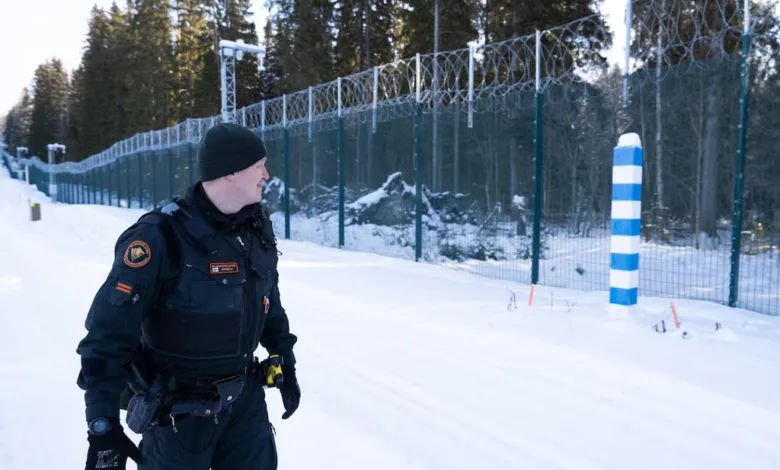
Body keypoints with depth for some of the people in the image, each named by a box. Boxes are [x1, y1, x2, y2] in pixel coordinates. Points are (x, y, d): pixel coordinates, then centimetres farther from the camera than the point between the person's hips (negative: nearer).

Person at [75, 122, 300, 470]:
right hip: (178, 411, -5)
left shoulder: (258, 227, -2)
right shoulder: (160, 237, -23)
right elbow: (107, 333, -19)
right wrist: (103, 426, -19)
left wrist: (285, 362, 16)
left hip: (246, 398, 6)